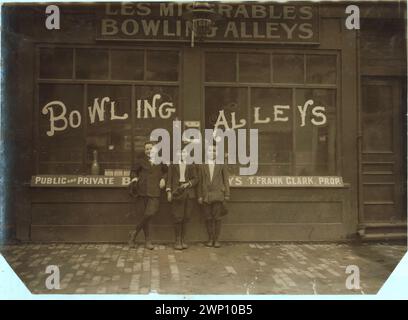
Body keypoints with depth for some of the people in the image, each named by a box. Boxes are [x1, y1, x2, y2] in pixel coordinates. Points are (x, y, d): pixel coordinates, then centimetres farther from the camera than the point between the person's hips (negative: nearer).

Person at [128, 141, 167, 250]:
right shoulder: (141, 161, 8)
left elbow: (166, 171, 22)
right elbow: (133, 171, 20)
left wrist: (163, 179, 4)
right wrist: (135, 178, 1)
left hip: (155, 191, 1)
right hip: (144, 190, -1)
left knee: (150, 213, -13)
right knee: (147, 214, -1)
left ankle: (135, 232, 8)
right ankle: (147, 241, 12)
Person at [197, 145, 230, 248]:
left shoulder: (222, 165, 8)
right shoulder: (202, 166, 10)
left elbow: (226, 180, 6)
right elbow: (200, 181, 8)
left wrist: (227, 194, 0)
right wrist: (199, 196, 2)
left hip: (218, 195, -1)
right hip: (206, 195, 1)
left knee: (217, 218, 0)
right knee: (208, 218, 4)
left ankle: (217, 239, 9)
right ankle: (210, 239, 15)